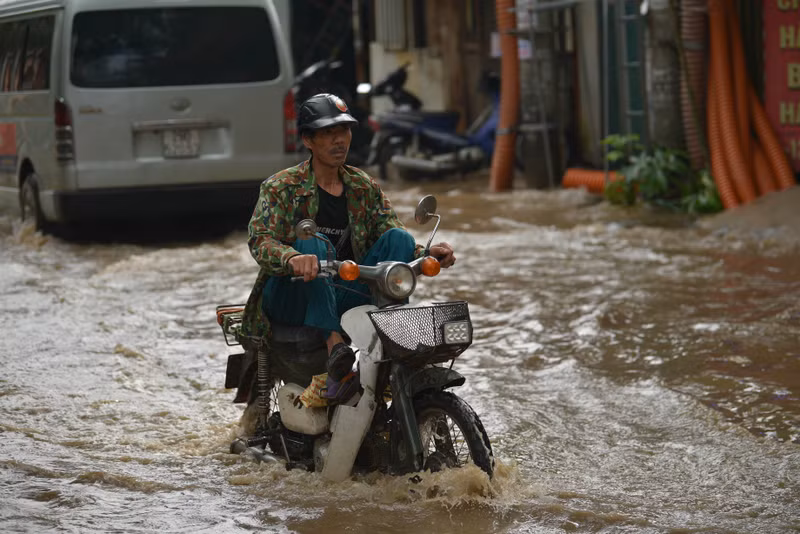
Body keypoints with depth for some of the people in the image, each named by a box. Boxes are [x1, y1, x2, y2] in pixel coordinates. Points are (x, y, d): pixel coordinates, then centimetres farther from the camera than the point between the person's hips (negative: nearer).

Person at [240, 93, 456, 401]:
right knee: (313, 243, -32)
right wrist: (292, 259, -43)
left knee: (399, 238, -13)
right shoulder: (281, 187, -3)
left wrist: (427, 254, -18)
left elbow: (394, 239, 5)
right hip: (291, 302, -4)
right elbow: (259, 239, -20)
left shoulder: (364, 187, 11)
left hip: (344, 298, 4)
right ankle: (333, 344, -48)